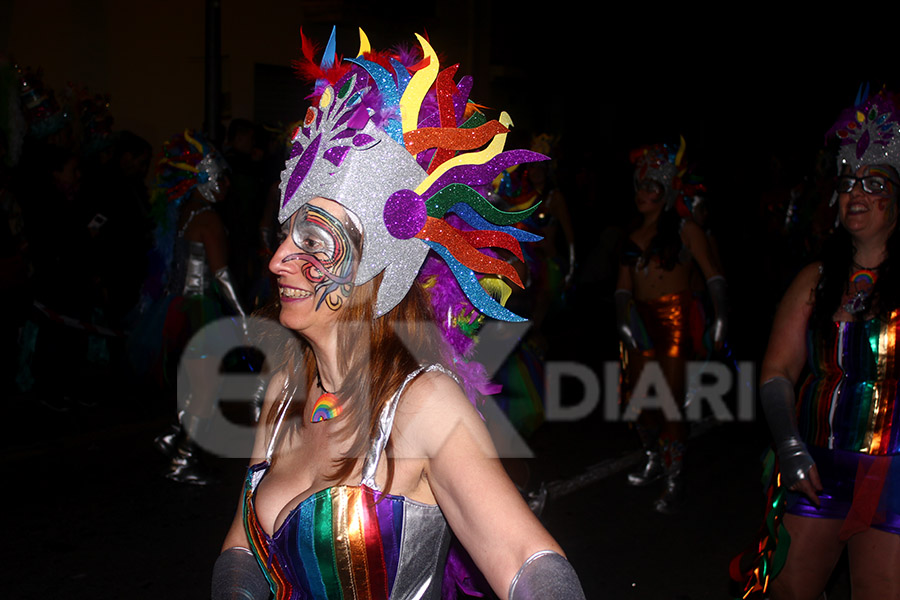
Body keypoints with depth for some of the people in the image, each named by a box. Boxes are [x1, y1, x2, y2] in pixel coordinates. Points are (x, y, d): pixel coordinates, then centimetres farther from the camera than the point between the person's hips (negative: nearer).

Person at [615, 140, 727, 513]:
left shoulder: (685, 230, -1)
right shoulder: (634, 235, 14)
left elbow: (711, 274, -6)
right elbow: (624, 283, 12)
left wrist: (720, 318, -17)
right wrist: (623, 318, -3)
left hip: (674, 319, -5)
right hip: (641, 321, 6)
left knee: (670, 401, -8)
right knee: (641, 396, 10)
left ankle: (674, 482, -1)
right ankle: (653, 460, 32)